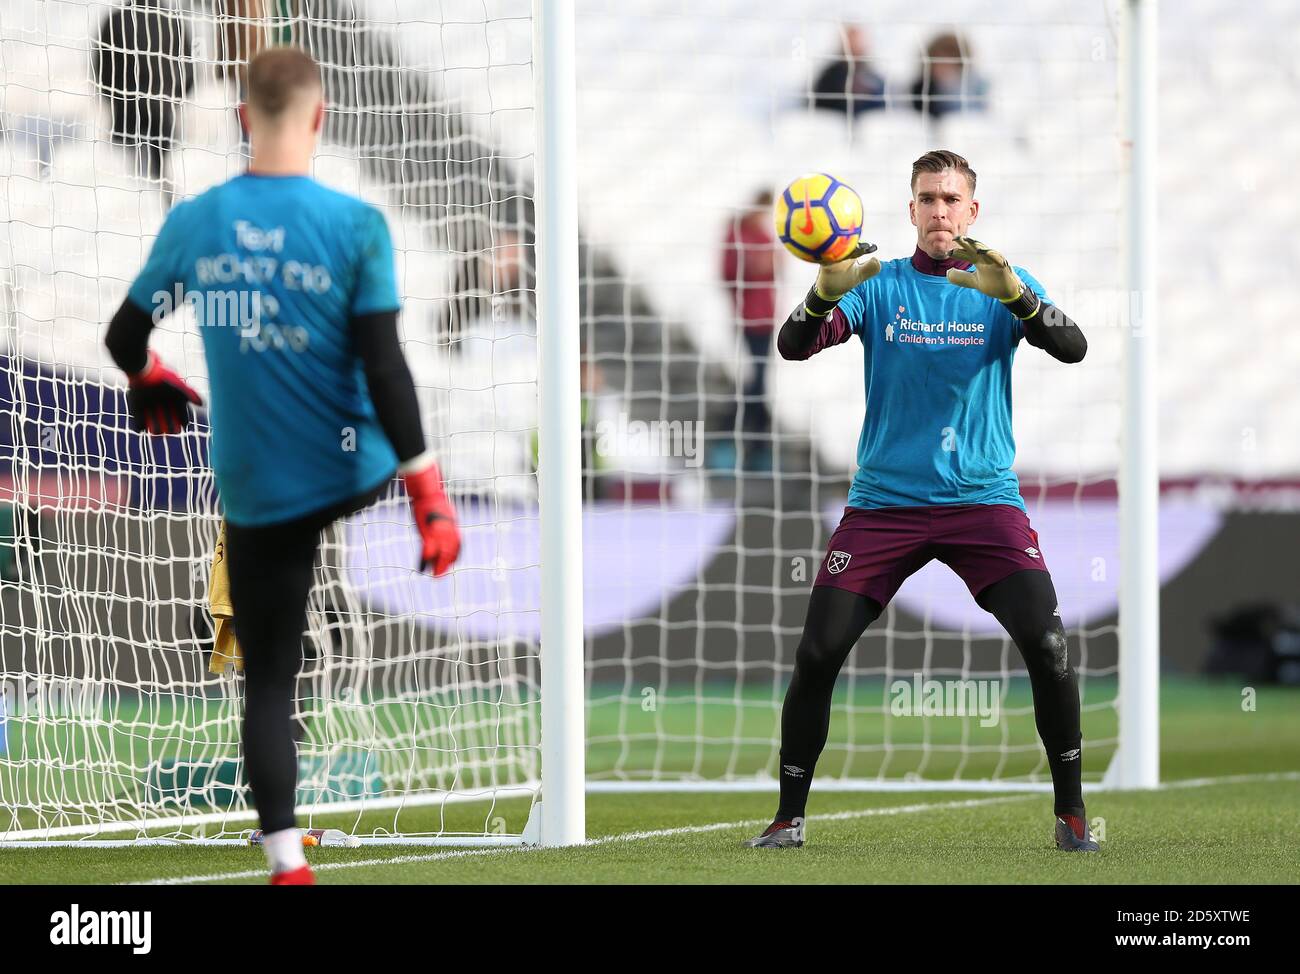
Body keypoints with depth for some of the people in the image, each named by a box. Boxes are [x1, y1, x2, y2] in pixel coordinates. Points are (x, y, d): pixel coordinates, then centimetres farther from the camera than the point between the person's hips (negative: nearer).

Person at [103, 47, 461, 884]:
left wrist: (152, 383, 31)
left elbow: (125, 336, 8)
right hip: (352, 471, -2)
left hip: (253, 491, 2)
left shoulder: (194, 223, -2)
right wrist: (429, 490, -11)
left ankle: (286, 860, 1)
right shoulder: (355, 225, -11)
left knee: (269, 679, 7)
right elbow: (383, 364, -15)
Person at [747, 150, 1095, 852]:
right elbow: (794, 345, -8)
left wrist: (1012, 293, -30)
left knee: (1047, 648, -17)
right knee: (816, 655, -8)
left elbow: (1072, 348, -12)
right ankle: (789, 818, 7)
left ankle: (1070, 812, -2)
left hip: (983, 499, -1)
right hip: (884, 500, 1)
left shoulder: (1003, 286, 5)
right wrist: (826, 292, -30)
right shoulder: (879, 286, 6)